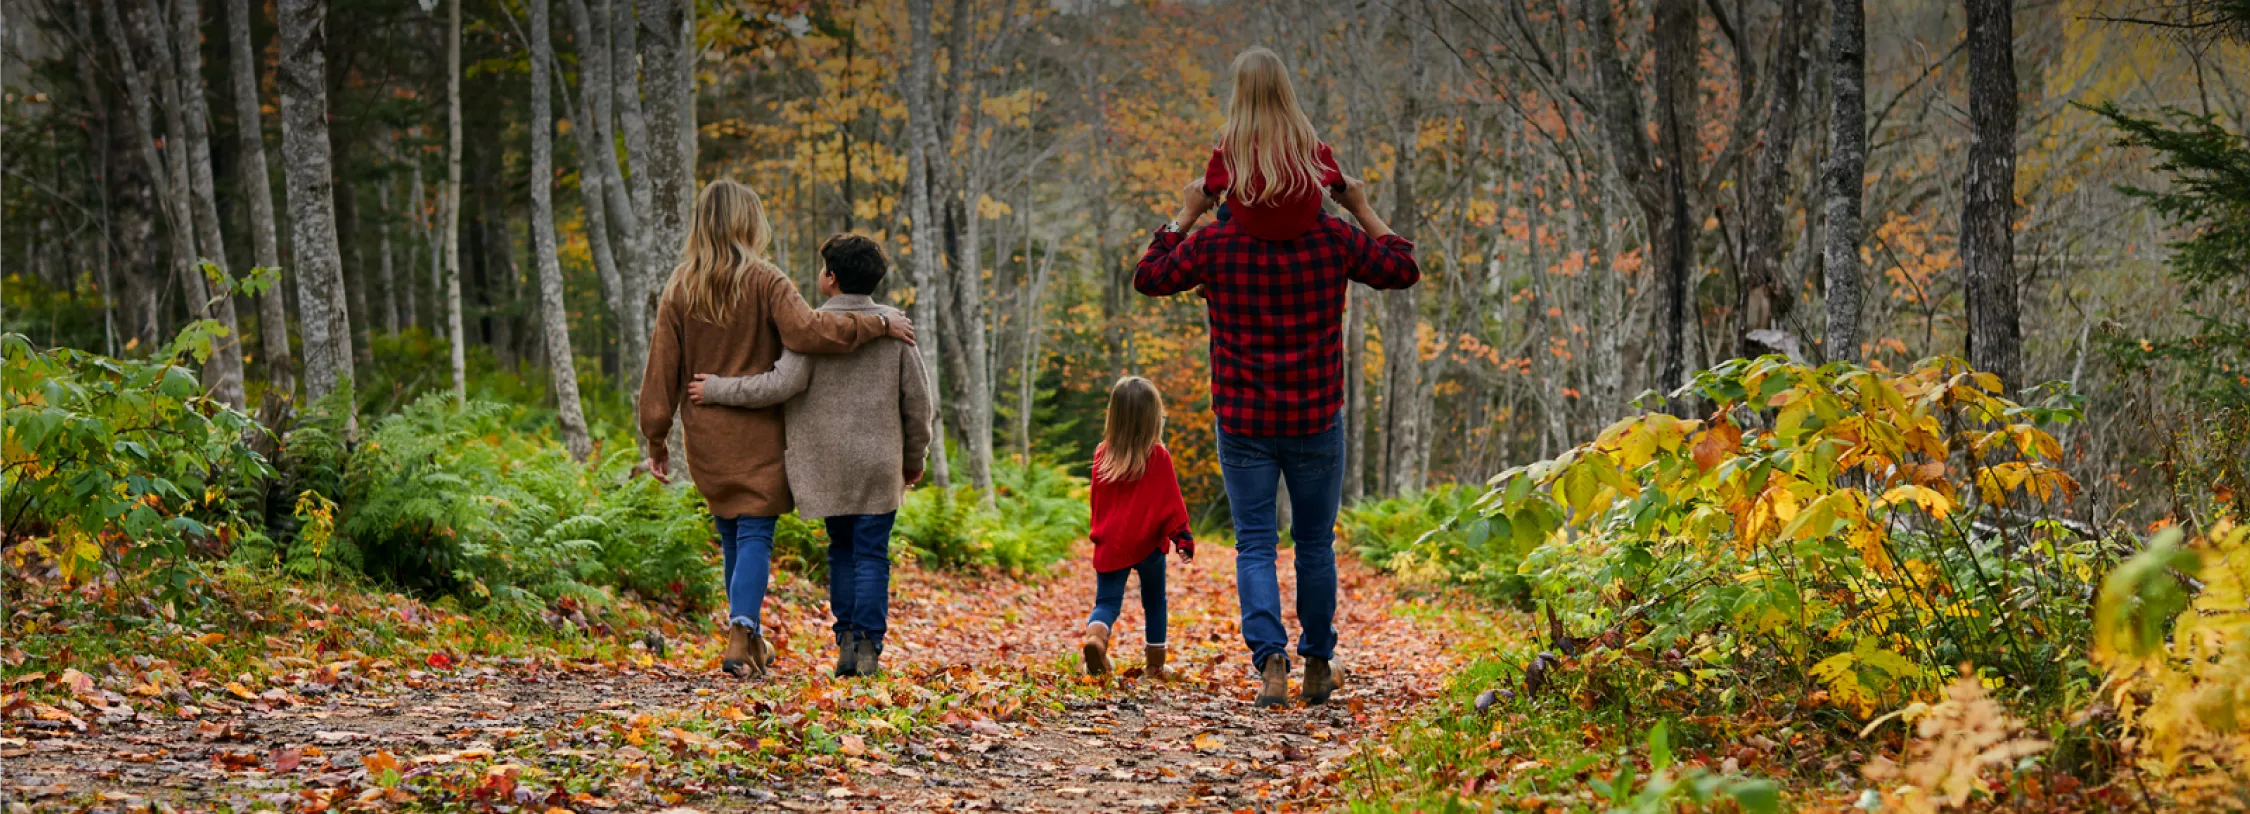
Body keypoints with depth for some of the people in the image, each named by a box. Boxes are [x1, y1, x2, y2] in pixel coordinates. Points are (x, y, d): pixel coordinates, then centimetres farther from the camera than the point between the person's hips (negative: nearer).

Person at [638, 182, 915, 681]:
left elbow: (662, 369, 4)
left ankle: (749, 640, 19)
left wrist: (657, 439, 9)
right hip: (757, 434, -4)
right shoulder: (764, 282, -8)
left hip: (705, 437, 4)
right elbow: (806, 331, -25)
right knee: (755, 535, -2)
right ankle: (741, 633, -18)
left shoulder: (680, 289, 4)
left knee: (732, 537, 15)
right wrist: (879, 325, -17)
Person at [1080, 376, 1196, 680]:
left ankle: (1095, 635, -29)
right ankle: (1155, 664, 18)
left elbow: (1097, 501, 12)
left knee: (1106, 601, 2)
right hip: (1148, 542, -2)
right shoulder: (1159, 457, -9)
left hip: (1110, 544, 2)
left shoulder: (1103, 455, 2)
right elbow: (1171, 502, -7)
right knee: (1154, 602, 15)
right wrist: (1183, 537, -1)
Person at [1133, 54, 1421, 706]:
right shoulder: (1334, 240, -5)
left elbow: (1149, 276, 7)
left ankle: (1269, 656, -17)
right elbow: (1403, 268, 8)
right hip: (1316, 420, 1)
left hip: (1243, 423, -1)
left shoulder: (1215, 245, -6)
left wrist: (1185, 215, 12)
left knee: (1254, 545, 3)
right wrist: (1363, 210, 13)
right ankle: (1317, 664, 20)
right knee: (1315, 542, 14)